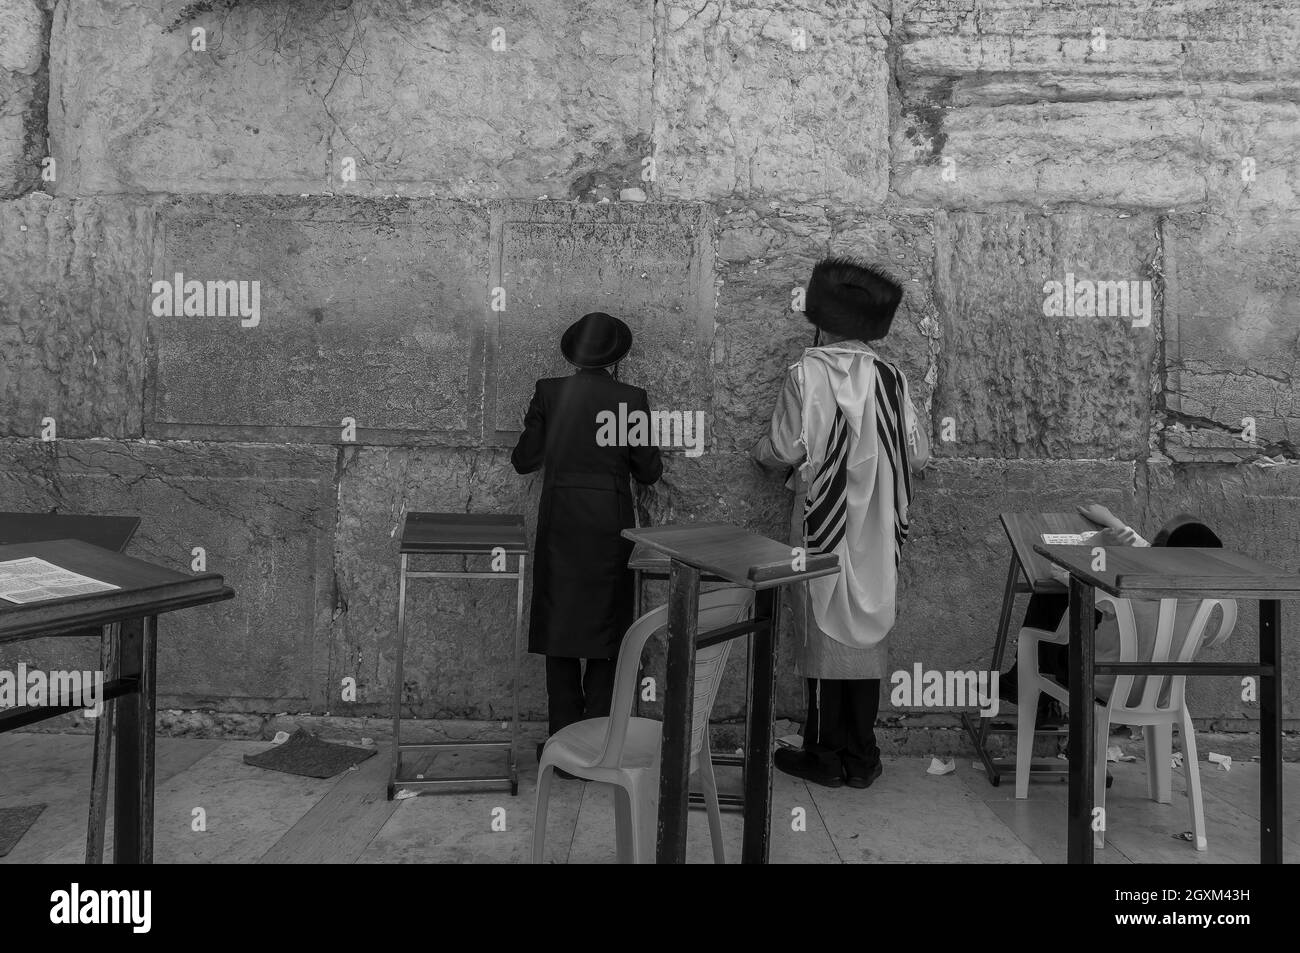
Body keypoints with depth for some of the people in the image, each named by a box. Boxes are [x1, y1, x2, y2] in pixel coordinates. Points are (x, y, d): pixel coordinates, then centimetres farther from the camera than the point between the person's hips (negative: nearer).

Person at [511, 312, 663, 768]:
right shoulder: (632, 398, -5)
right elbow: (649, 471, -2)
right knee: (606, 629, 10)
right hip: (610, 525, -1)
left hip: (559, 523, 1)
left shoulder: (549, 392, -3)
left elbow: (524, 460, 0)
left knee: (560, 628, 11)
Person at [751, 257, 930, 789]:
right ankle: (862, 758, 21)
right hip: (875, 532, 4)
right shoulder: (890, 378, 1)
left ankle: (826, 756, 16)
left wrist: (760, 451, 11)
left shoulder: (808, 374, -11)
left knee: (825, 633, 6)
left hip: (823, 527, -4)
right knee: (867, 634, 12)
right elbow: (918, 454, 2)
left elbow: (787, 449, -11)